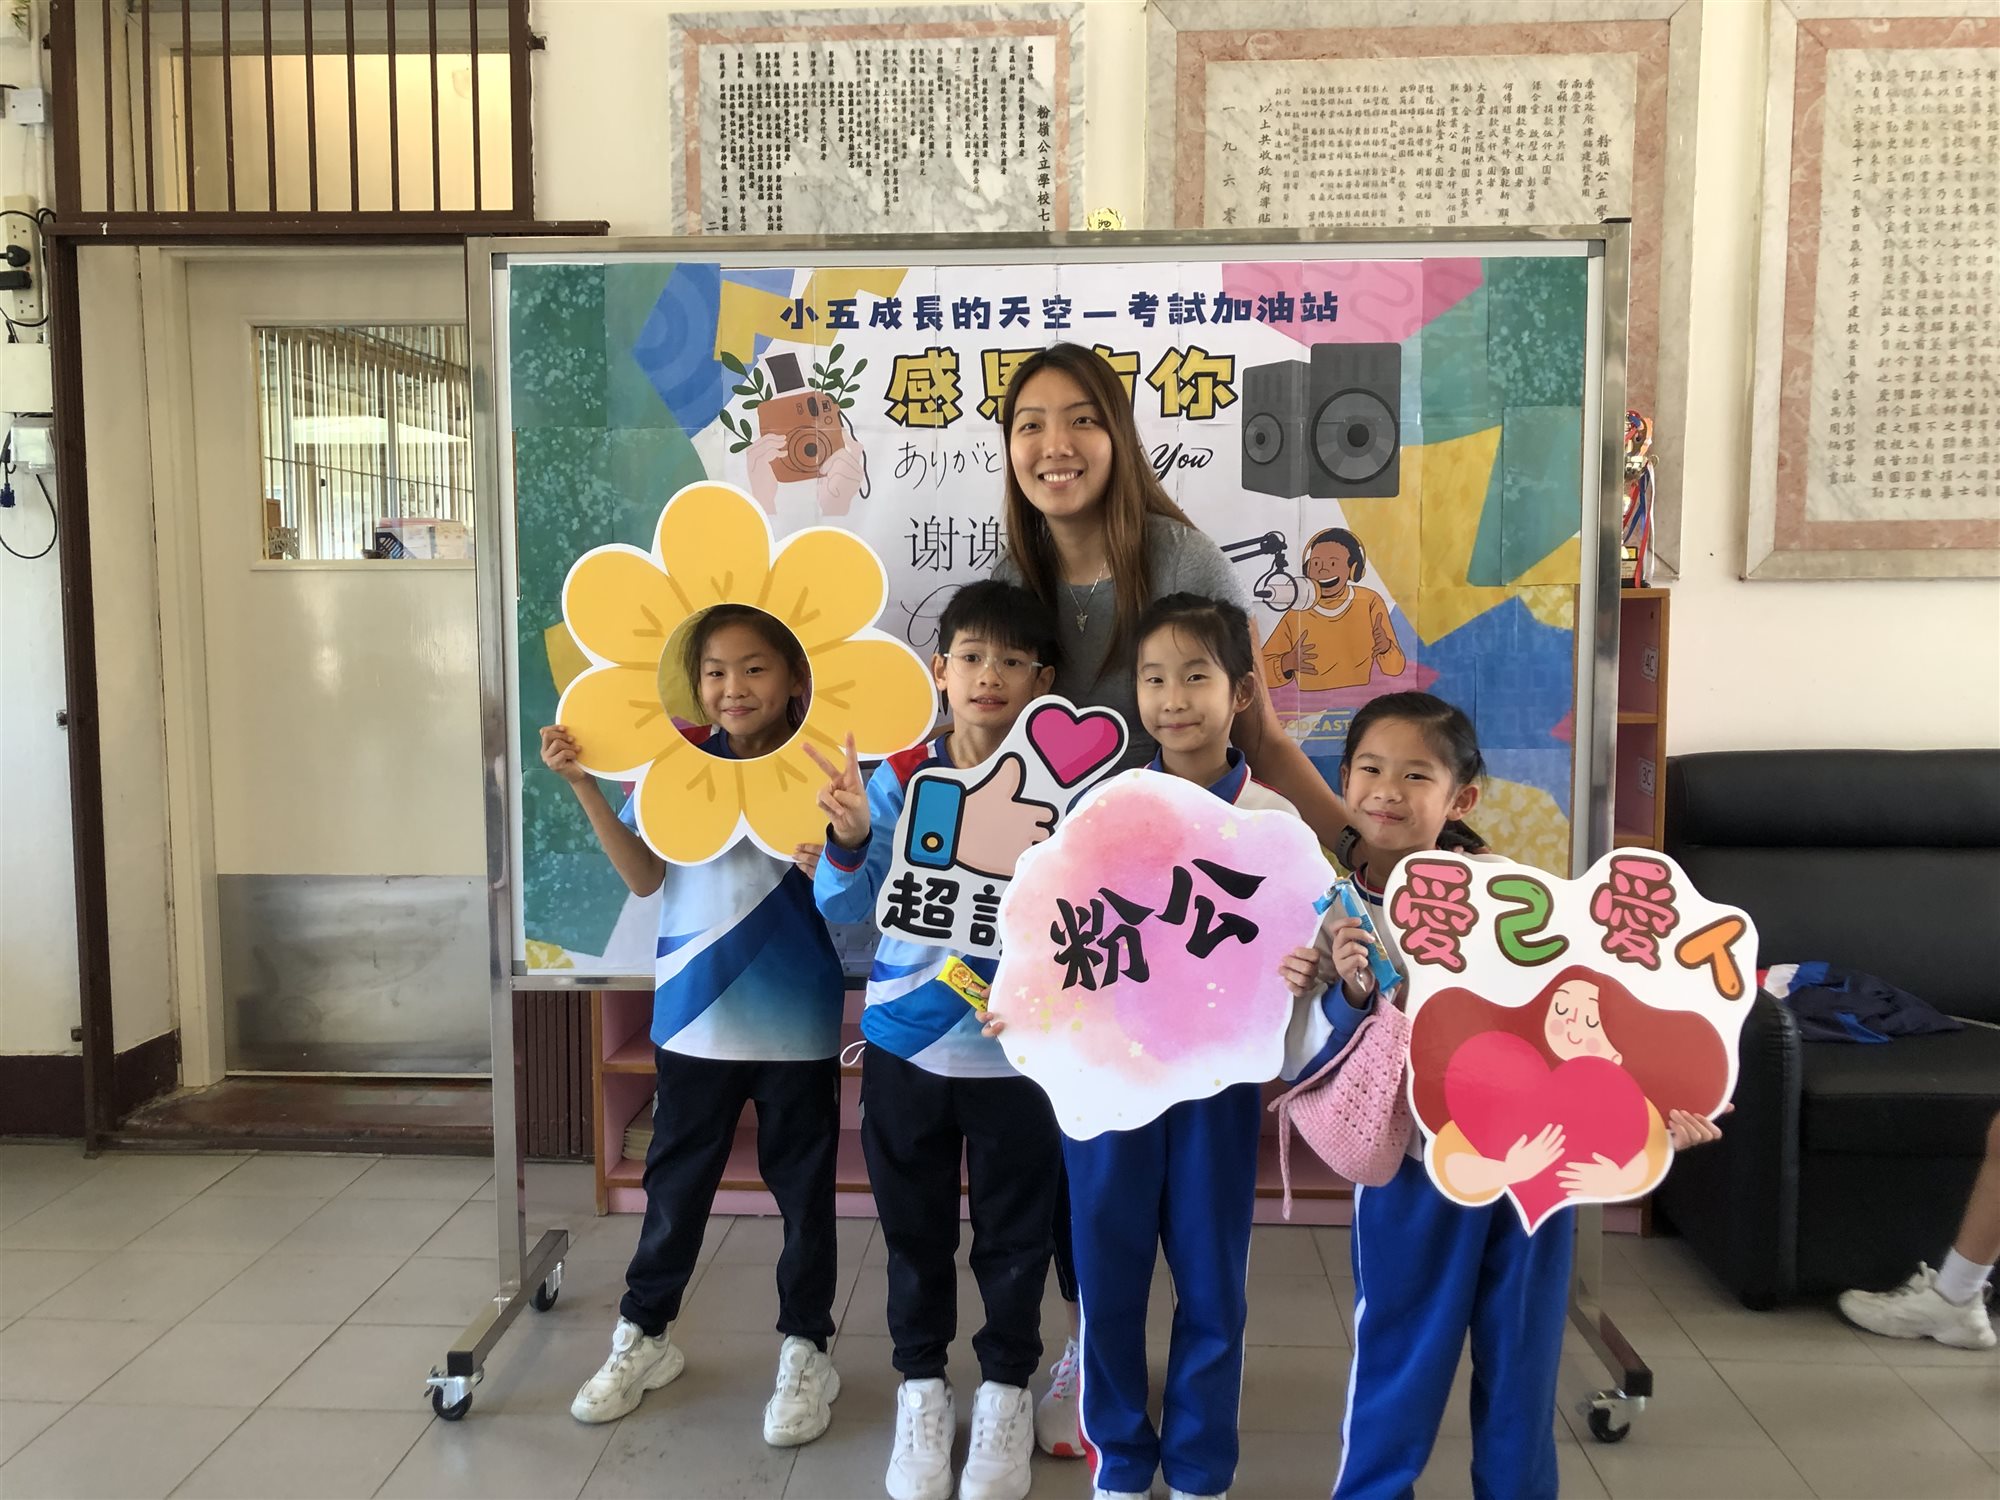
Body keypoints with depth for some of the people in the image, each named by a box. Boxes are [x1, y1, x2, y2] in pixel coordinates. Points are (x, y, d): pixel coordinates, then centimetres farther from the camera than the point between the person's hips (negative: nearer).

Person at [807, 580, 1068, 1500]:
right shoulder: (897, 781, -8)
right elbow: (844, 907, -9)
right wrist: (848, 839, -27)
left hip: (1019, 1053, -1)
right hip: (906, 1046, 2)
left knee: (1013, 1233, 14)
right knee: (914, 1228, 17)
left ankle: (1006, 1388, 35)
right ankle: (920, 1384, 37)